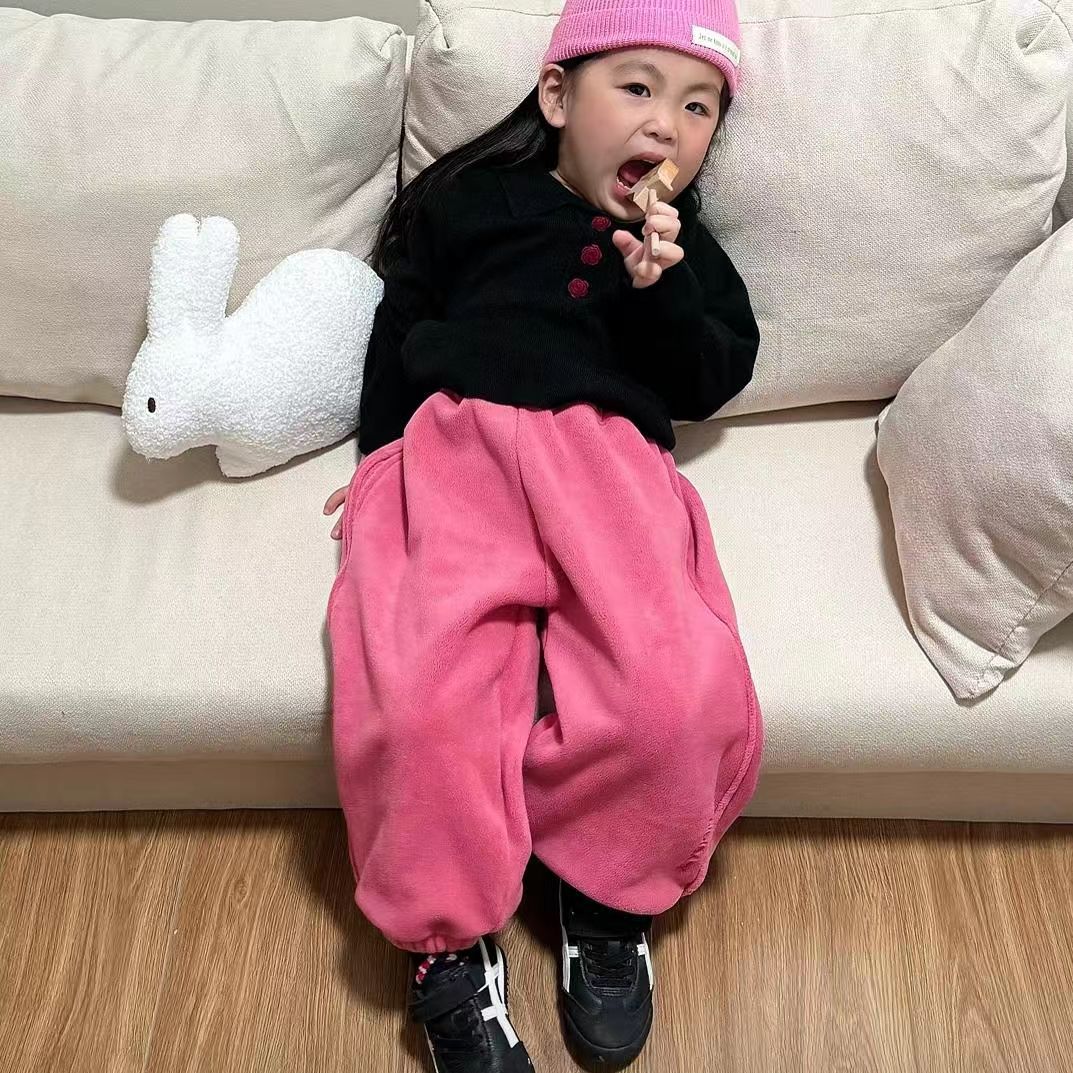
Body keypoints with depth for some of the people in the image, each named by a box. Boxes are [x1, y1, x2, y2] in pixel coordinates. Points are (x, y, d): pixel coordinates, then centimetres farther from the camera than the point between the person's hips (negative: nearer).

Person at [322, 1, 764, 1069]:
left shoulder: (686, 245, 22)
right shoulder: (468, 201, 17)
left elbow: (716, 379, 13)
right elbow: (401, 326, 21)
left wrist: (662, 290, -4)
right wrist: (381, 455, 13)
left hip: (610, 460, 2)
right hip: (451, 442, -1)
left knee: (680, 696, -26)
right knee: (419, 699, -28)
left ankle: (607, 897, 2)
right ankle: (447, 939, -5)